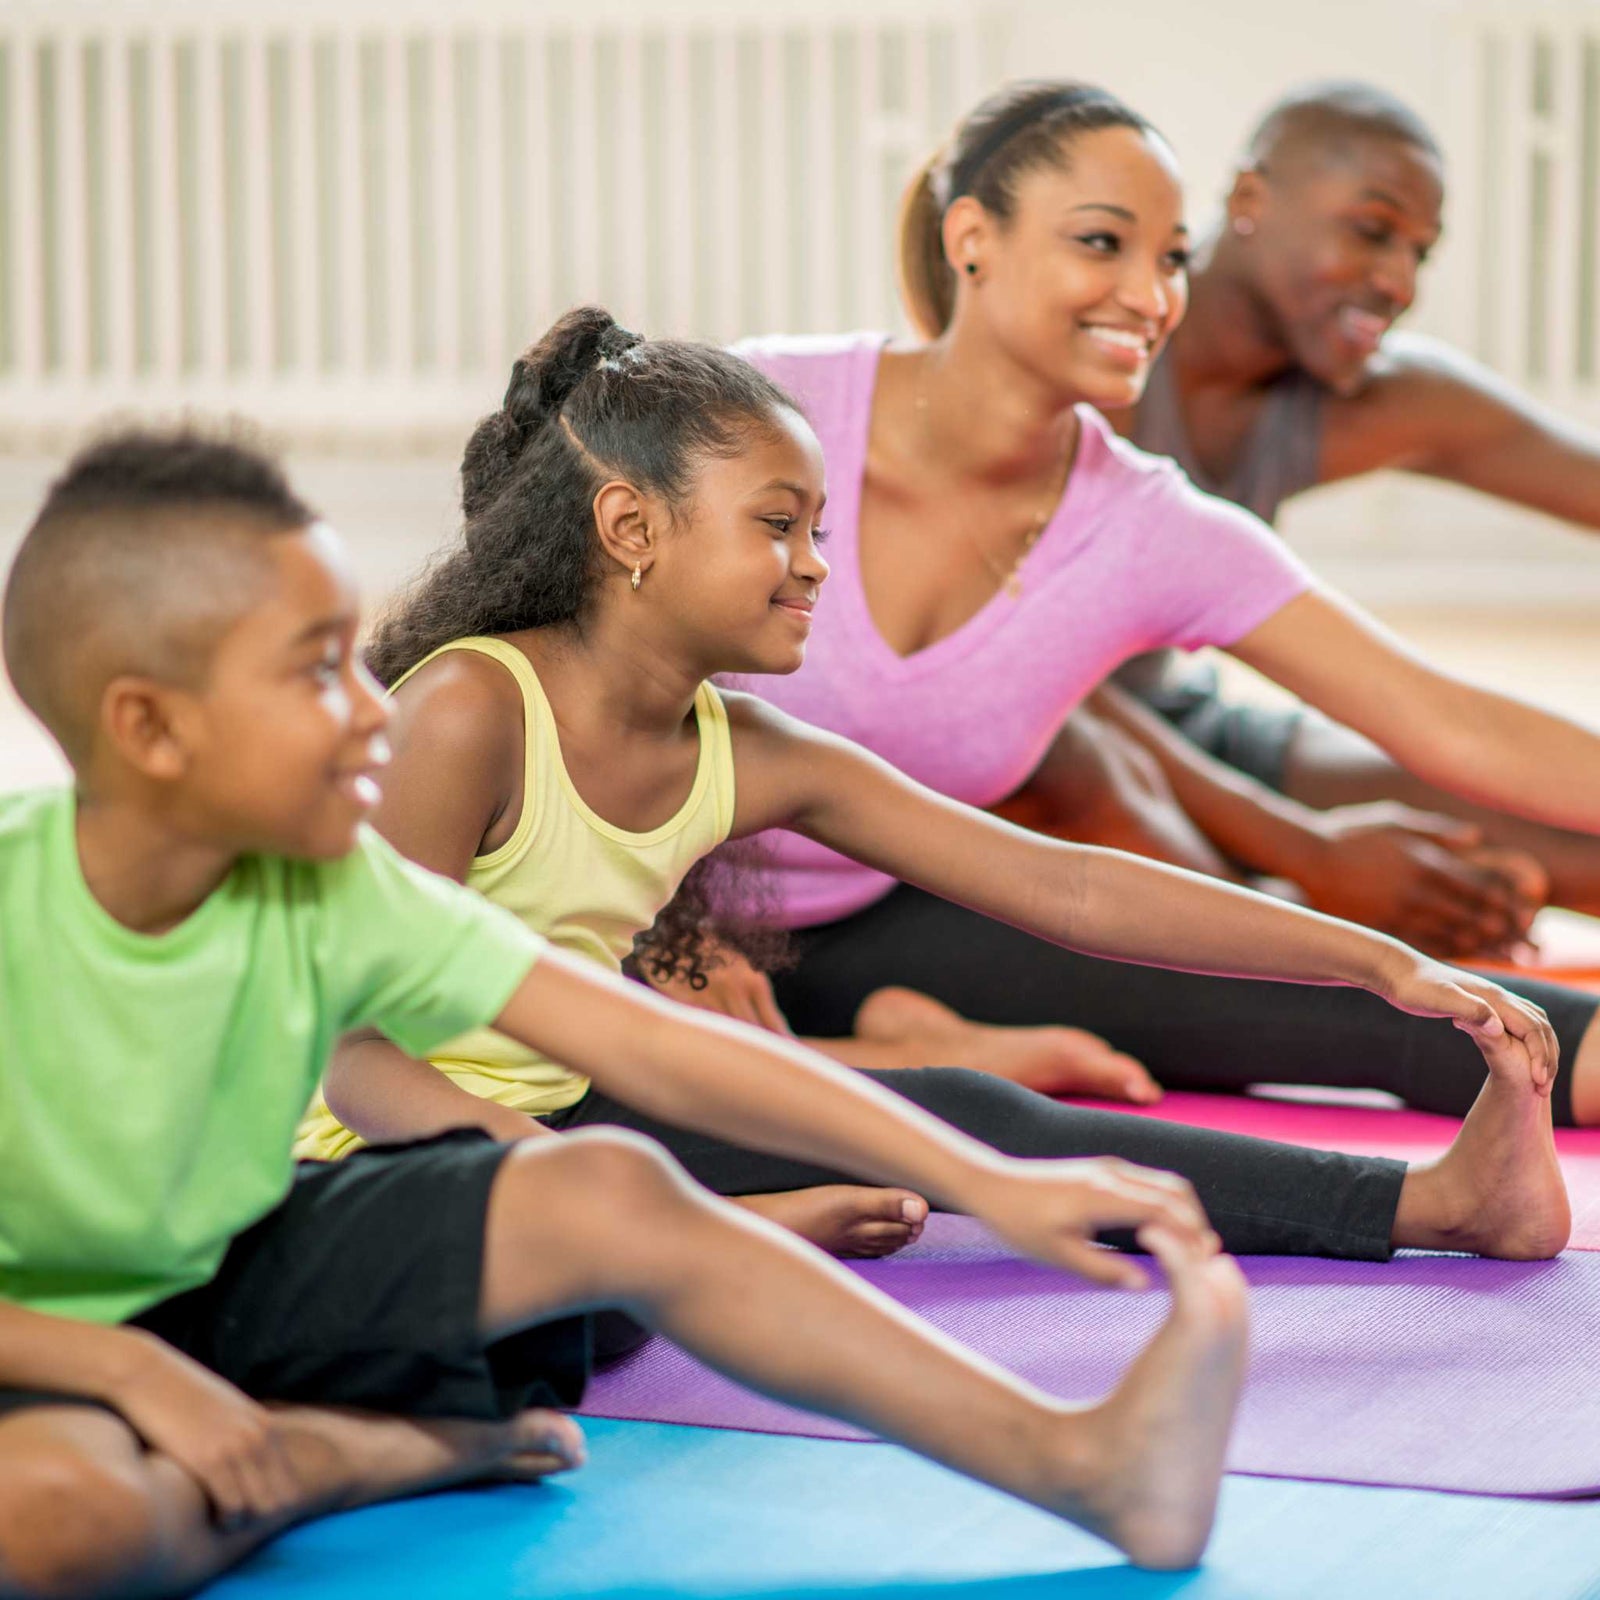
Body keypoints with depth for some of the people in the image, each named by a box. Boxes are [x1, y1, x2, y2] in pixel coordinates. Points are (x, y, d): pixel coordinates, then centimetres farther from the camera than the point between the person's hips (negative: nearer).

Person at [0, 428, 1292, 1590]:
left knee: (612, 1193, -16)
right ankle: (421, 1449, -11)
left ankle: (1079, 1463, -18)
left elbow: (654, 1051, -17)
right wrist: (136, 1370, -30)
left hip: (243, 1275, 4)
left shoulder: (326, 893, -13)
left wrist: (985, 1183, -21)